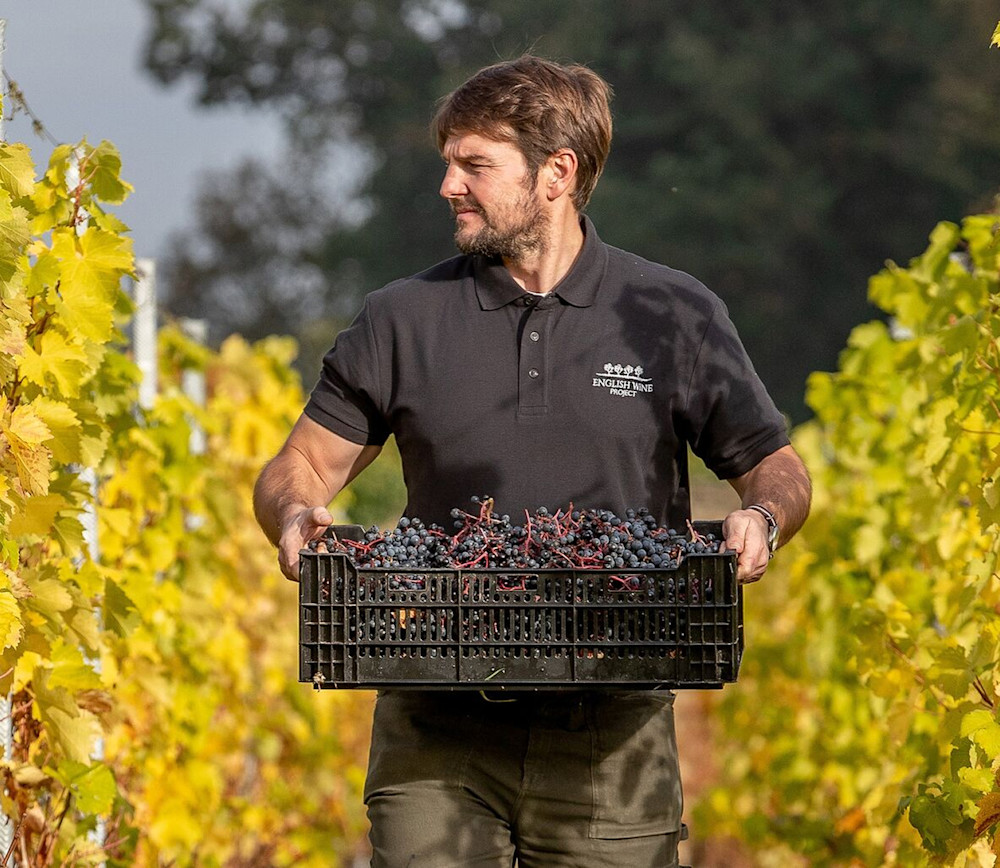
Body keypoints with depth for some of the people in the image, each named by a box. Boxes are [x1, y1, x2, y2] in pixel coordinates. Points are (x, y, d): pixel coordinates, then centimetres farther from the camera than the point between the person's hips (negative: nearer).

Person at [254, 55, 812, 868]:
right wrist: (295, 513, -12)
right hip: (439, 736, 1)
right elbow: (299, 468, 12)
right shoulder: (405, 320, 6)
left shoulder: (678, 318, 4)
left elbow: (778, 470, 11)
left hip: (611, 738, -1)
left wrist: (763, 518, -12)